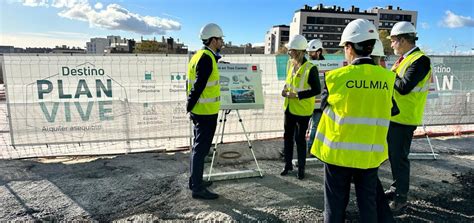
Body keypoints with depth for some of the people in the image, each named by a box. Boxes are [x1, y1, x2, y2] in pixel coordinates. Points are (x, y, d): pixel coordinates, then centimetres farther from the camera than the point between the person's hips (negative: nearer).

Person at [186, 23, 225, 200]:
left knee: (198, 147, 18)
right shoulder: (207, 58, -17)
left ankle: (195, 181, 30)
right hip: (206, 112, -10)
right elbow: (198, 85, -20)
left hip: (199, 111, 10)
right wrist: (190, 106, -13)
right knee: (201, 149, -3)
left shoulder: (199, 55, 14)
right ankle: (198, 188, 6)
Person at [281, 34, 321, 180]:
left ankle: (301, 167, 22)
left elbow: (317, 90, -17)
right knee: (288, 136, 14)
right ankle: (288, 164, 30)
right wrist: (286, 89, -4)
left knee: (300, 138, 4)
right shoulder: (290, 63, 1)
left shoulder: (310, 68, -20)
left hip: (302, 110, -7)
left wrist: (297, 95, -22)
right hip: (289, 107, 7)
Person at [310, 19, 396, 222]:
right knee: (368, 202, 17)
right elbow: (386, 111, 7)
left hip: (339, 151, -3)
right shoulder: (387, 78, -4)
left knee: (336, 203, 12)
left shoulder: (336, 76, -14)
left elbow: (324, 105, 0)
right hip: (370, 153, 3)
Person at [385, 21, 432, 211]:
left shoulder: (420, 60, -17)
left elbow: (404, 87, -26)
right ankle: (396, 188, 33)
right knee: (393, 155, 18)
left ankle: (401, 198, 13)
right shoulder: (405, 59, 12)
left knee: (399, 158, -1)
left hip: (404, 119, -9)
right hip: (393, 116, 9)